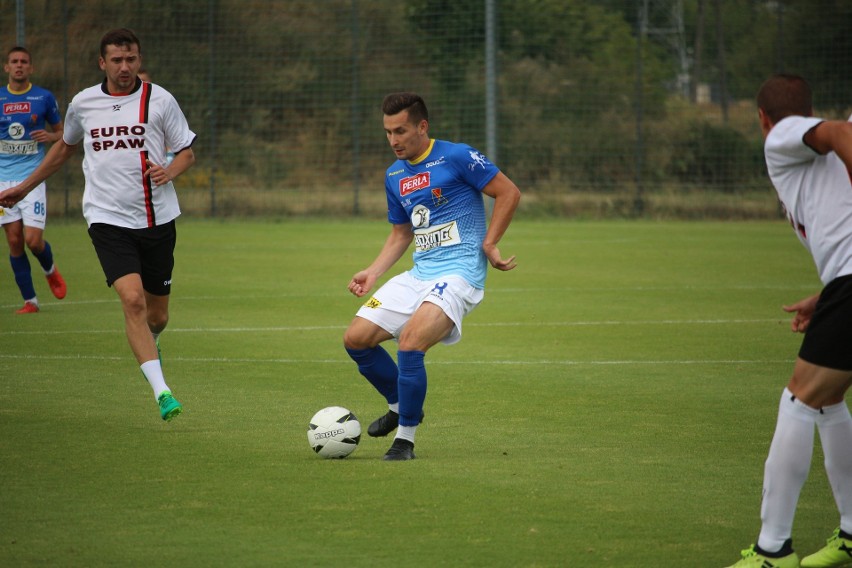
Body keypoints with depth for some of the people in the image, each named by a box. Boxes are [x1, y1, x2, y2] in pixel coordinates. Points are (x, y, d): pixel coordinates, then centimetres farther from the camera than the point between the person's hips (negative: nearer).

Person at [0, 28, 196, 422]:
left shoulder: (159, 100, 1)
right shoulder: (82, 104, 6)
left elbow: (187, 152, 8)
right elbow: (65, 146, 25)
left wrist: (170, 171, -14)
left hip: (157, 219, 1)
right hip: (108, 219, -1)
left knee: (157, 314, 9)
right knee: (133, 300, -21)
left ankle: (149, 344, 48)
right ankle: (162, 393, -25)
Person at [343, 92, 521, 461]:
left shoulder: (457, 157, -9)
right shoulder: (394, 176, 13)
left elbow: (509, 193, -5)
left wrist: (489, 244, -9)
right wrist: (372, 273, 10)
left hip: (459, 273, -8)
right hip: (419, 275, 8)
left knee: (410, 344, -28)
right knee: (356, 338, -1)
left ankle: (405, 439, -14)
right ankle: (400, 406, 22)